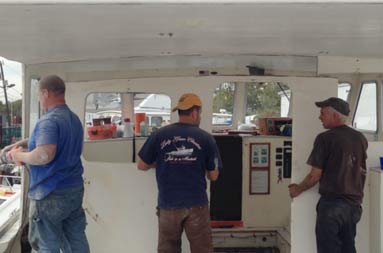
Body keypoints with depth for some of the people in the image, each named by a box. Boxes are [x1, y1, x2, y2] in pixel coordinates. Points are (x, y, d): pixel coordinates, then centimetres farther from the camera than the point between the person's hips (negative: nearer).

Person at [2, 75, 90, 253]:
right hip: (75, 190, 8)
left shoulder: (49, 121, -19)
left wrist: (19, 155, -16)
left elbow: (44, 155, -33)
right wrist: (20, 144, 17)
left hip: (51, 195, -8)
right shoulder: (74, 118, 11)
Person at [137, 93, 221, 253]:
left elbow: (141, 166, 5)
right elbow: (213, 176, 2)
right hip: (196, 204, -1)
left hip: (168, 205, 1)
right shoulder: (206, 138, -4)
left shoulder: (159, 135, -3)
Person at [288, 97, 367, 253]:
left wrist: (298, 189, 4)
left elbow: (315, 176, -11)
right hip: (354, 204, 6)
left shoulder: (325, 138, -12)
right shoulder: (361, 138, 6)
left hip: (332, 203, -6)